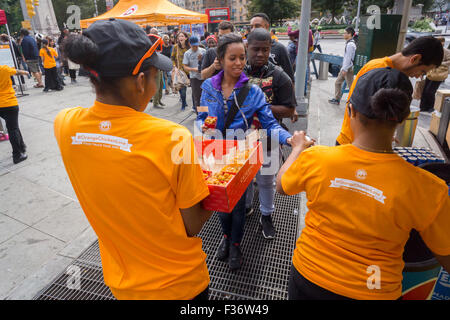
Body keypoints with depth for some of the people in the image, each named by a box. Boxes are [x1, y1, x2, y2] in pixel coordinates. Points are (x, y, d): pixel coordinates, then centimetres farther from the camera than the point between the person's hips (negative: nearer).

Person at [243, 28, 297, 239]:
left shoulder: (279, 77, -9)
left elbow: (289, 111, -12)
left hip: (266, 141, -3)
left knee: (266, 180, 12)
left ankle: (266, 215, 34)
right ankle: (245, 207, 46)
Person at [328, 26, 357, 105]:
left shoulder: (350, 44, -17)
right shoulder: (348, 43, 13)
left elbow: (348, 58, -21)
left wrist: (345, 69, -21)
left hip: (348, 69, -10)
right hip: (345, 68, 10)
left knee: (351, 85, -3)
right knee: (338, 82, 14)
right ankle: (336, 99, 22)